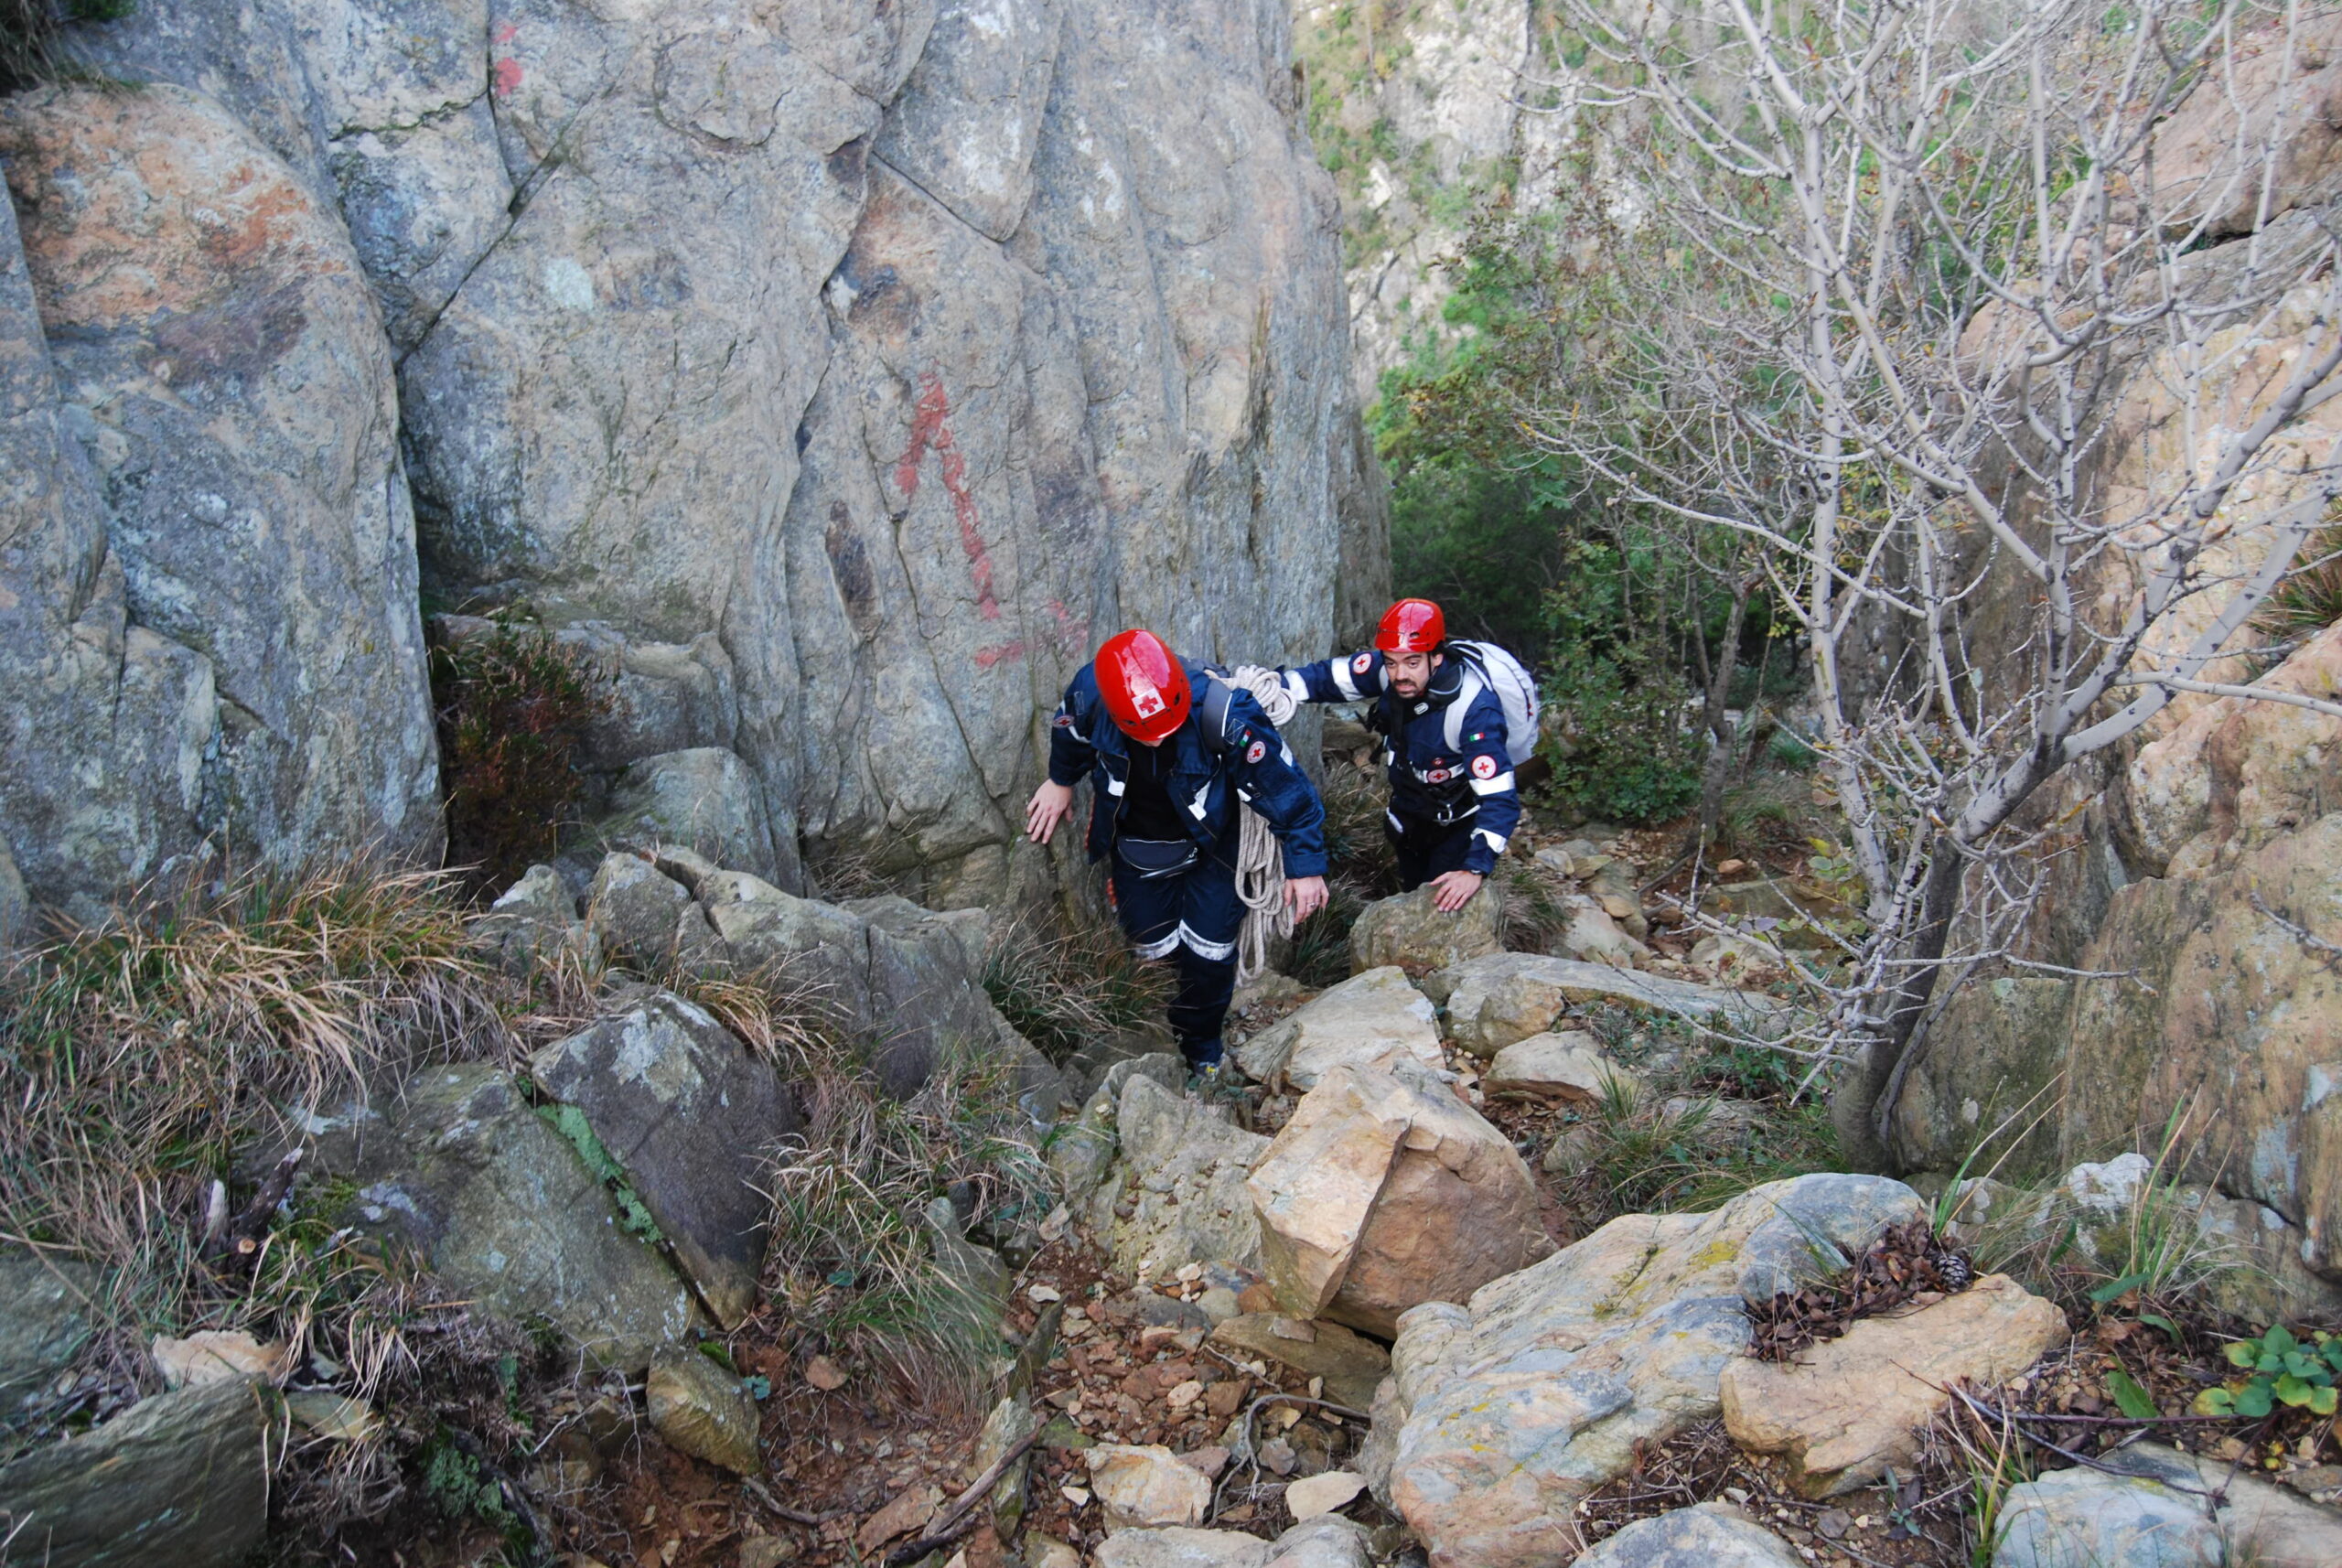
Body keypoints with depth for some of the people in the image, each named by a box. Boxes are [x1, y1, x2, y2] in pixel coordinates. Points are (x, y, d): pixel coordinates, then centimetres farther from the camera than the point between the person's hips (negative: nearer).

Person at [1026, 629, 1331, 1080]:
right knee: (1155, 943, 11)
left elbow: (1284, 785, -26)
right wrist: (1061, 780, 17)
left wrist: (1305, 866, -17)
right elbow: (1070, 733, -2)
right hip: (1138, 846, 2)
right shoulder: (1090, 693, -30)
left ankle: (1201, 1045, 32)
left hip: (1211, 846, -2)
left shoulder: (1222, 714, -40)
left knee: (1208, 953, 3)